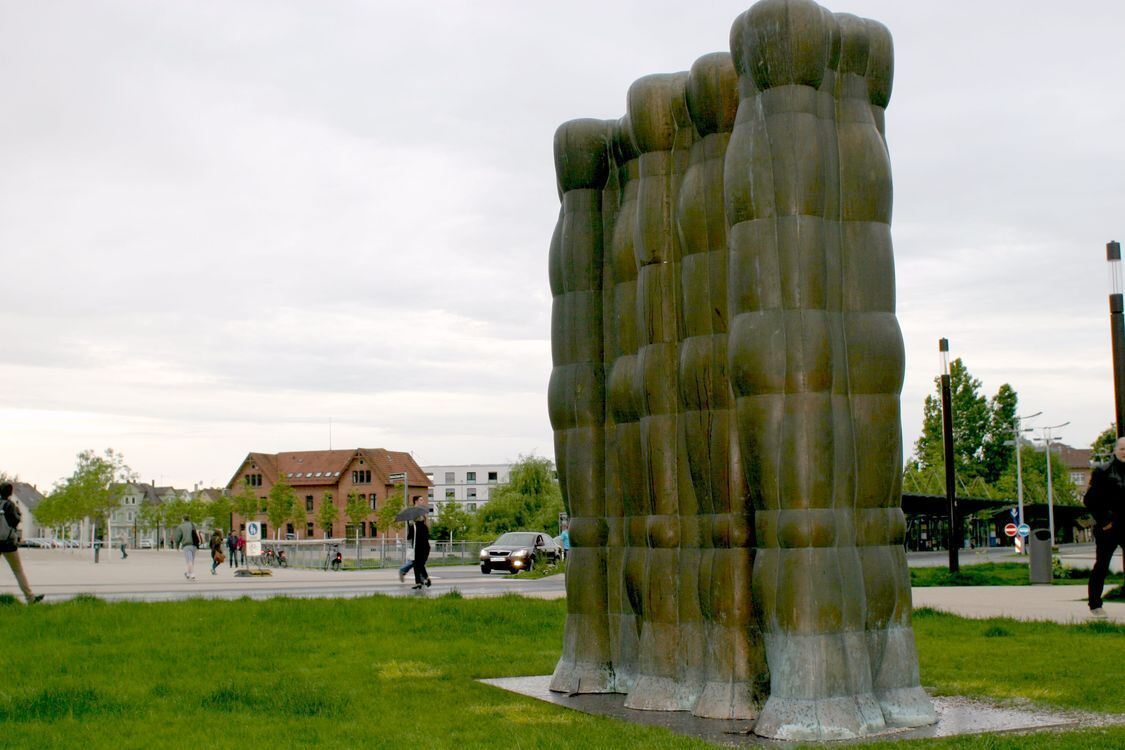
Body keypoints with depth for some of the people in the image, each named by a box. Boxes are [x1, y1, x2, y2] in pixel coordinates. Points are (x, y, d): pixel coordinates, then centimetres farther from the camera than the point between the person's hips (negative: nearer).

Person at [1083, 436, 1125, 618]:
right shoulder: (1103, 471, -4)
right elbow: (1090, 500, -5)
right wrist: (1102, 520, -10)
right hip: (1108, 527, -4)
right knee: (1101, 566, 1)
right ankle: (1095, 605, 9)